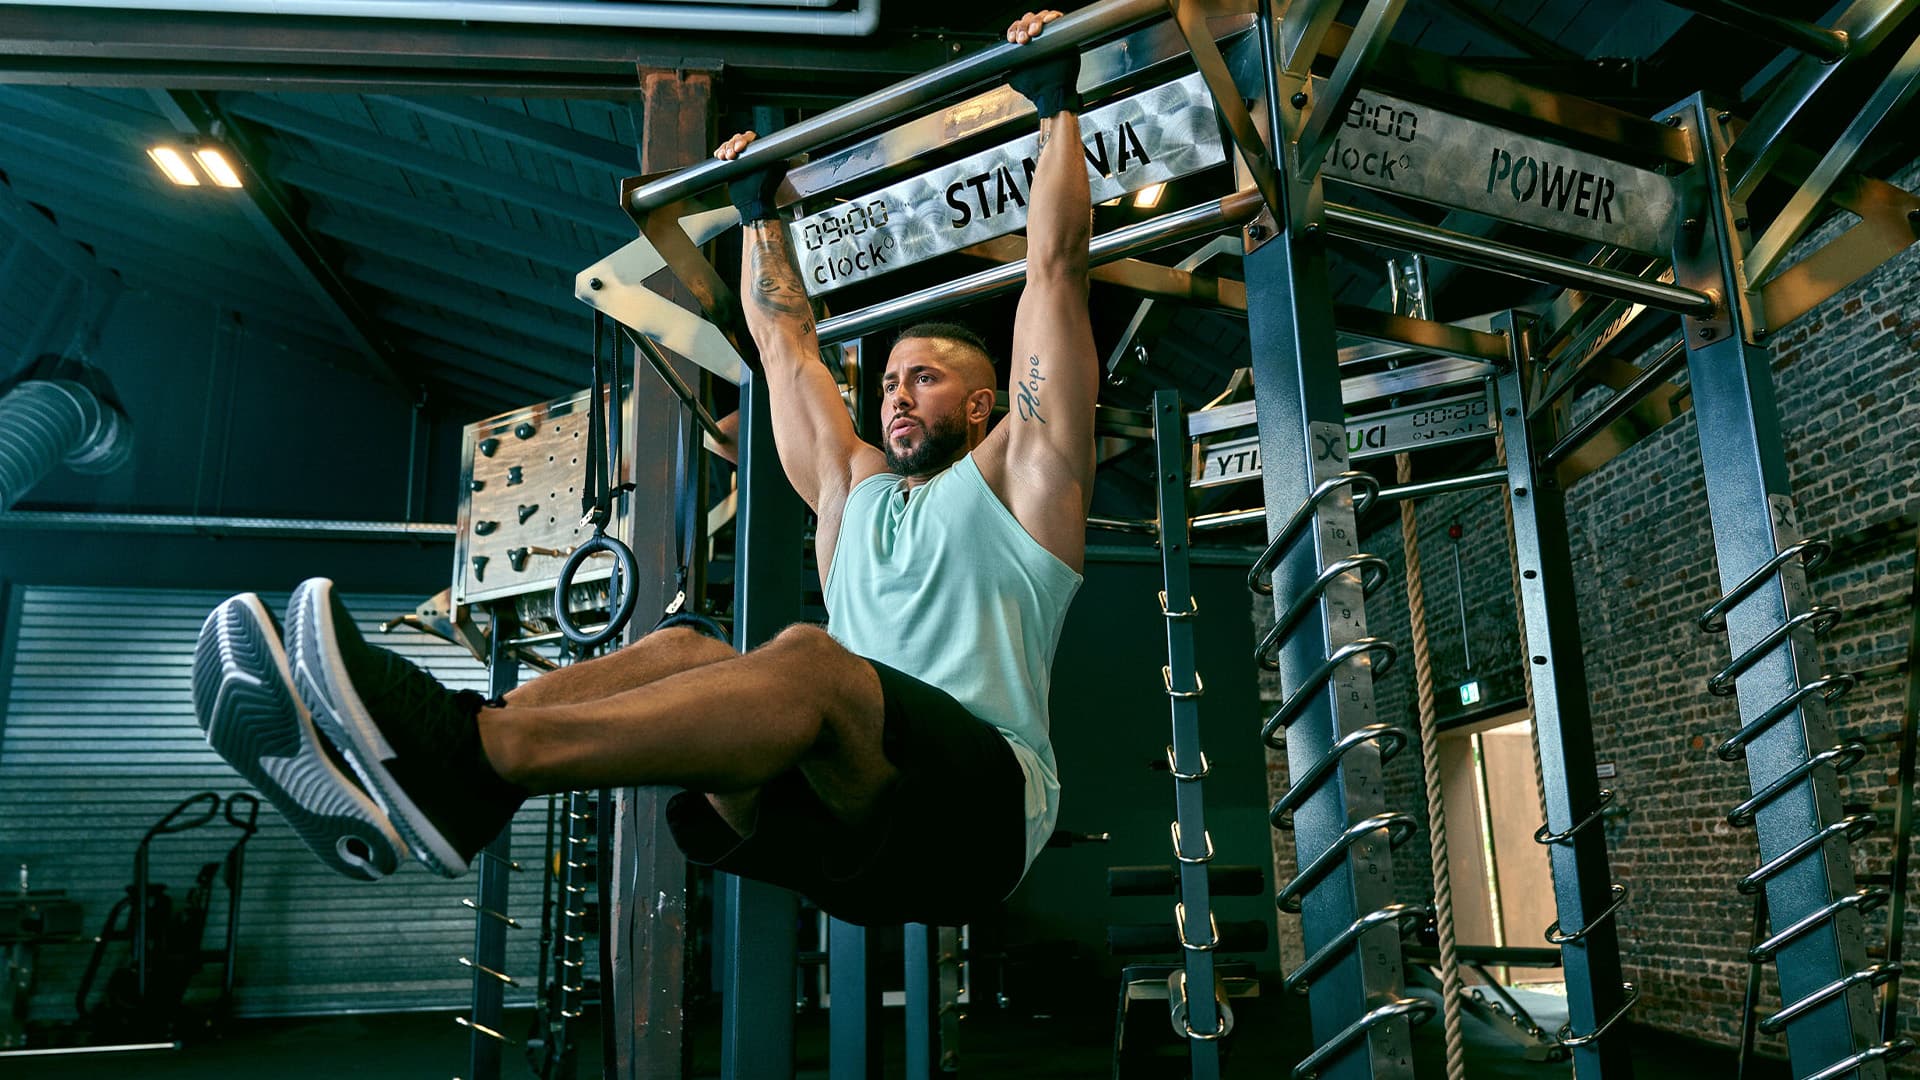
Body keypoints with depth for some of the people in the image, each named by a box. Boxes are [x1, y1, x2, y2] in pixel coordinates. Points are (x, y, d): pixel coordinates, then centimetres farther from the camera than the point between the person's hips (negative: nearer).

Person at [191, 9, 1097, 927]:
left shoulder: (1013, 477, 14)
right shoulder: (852, 488, 28)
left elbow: (1056, 267, 10)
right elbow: (787, 350, 35)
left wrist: (1056, 103, 12)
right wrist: (759, 207, 42)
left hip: (978, 814, -5)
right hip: (849, 825, 5)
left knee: (808, 658, -34)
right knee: (684, 652, -21)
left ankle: (462, 755, -50)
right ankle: (393, 780, -41)